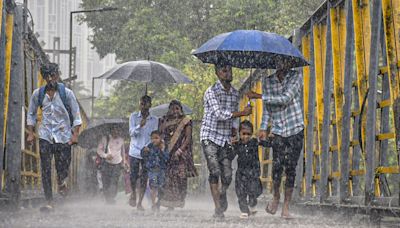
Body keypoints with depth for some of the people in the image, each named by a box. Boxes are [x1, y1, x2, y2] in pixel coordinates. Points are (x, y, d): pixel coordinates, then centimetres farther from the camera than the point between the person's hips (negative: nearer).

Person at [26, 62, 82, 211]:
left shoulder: (67, 93, -4)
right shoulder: (38, 94, 2)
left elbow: (76, 115, 0)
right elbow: (31, 114, 14)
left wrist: (75, 134, -8)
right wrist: (30, 133, 5)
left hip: (63, 135, -1)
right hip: (45, 136, 1)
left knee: (63, 168, -1)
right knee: (45, 170, -6)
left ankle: (62, 183, 36)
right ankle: (49, 202, -2)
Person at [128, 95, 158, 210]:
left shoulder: (154, 120, 5)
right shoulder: (134, 116, 4)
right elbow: (131, 132, -6)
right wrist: (140, 126, -24)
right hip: (134, 151, 0)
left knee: (144, 178, -2)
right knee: (133, 176, -4)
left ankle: (140, 203, 5)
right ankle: (133, 193, 26)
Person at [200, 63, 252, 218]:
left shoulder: (235, 93, 11)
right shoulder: (211, 91, -10)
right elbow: (219, 114, -20)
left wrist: (234, 128, 8)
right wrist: (242, 113, -21)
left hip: (226, 138, 5)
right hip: (210, 137, -5)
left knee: (227, 175, -1)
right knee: (215, 172, -14)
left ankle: (223, 194, 33)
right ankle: (218, 209, -12)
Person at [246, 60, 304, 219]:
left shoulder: (296, 78, -4)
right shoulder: (268, 81, 7)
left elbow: (285, 99, -17)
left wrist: (259, 96, -16)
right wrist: (263, 128, 5)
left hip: (296, 130, -2)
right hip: (278, 131, 2)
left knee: (290, 168, -4)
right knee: (277, 166, -12)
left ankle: (286, 207, 2)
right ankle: (276, 198, 12)